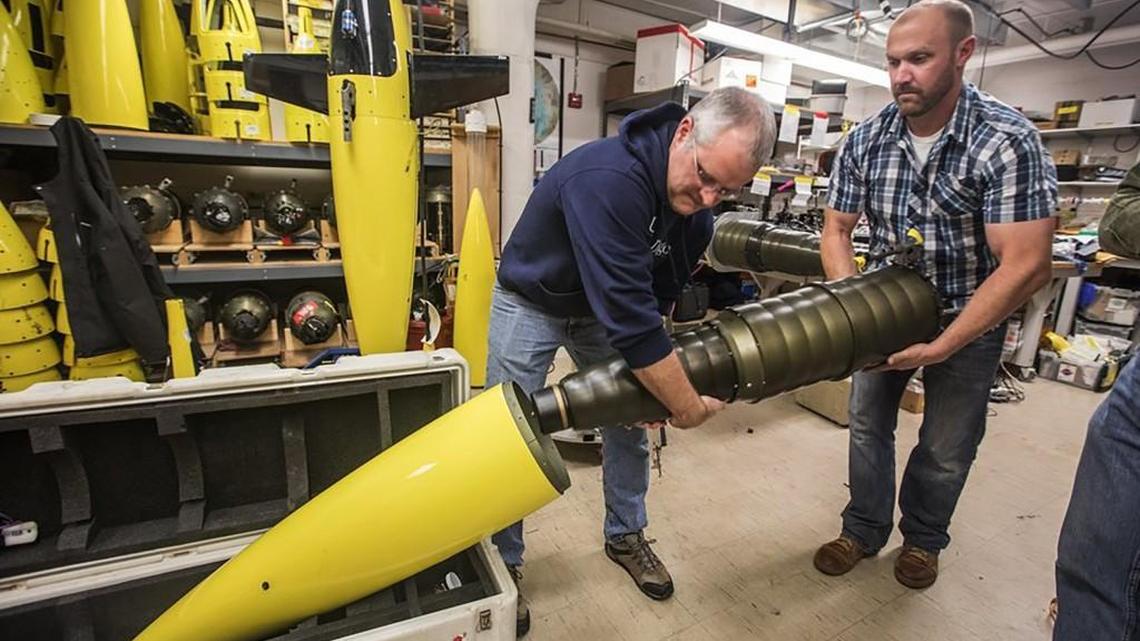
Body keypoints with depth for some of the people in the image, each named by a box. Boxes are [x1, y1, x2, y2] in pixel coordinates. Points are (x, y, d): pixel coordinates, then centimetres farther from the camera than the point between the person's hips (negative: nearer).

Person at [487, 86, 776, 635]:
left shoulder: (696, 211, -12)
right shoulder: (609, 179, -38)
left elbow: (655, 301, -3)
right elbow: (627, 313, -41)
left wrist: (651, 378, -12)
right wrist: (687, 405, -32)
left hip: (604, 309, 7)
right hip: (531, 303, -6)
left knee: (630, 424, 10)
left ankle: (625, 536, 35)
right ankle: (504, 565, 22)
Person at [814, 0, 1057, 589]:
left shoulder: (1007, 141, -20)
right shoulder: (866, 139, -9)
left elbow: (1027, 266, -24)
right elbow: (835, 230, -4)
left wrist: (941, 347, -26)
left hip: (969, 319, -3)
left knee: (947, 448, 10)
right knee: (867, 425, 10)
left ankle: (923, 537, 37)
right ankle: (864, 529, 31)